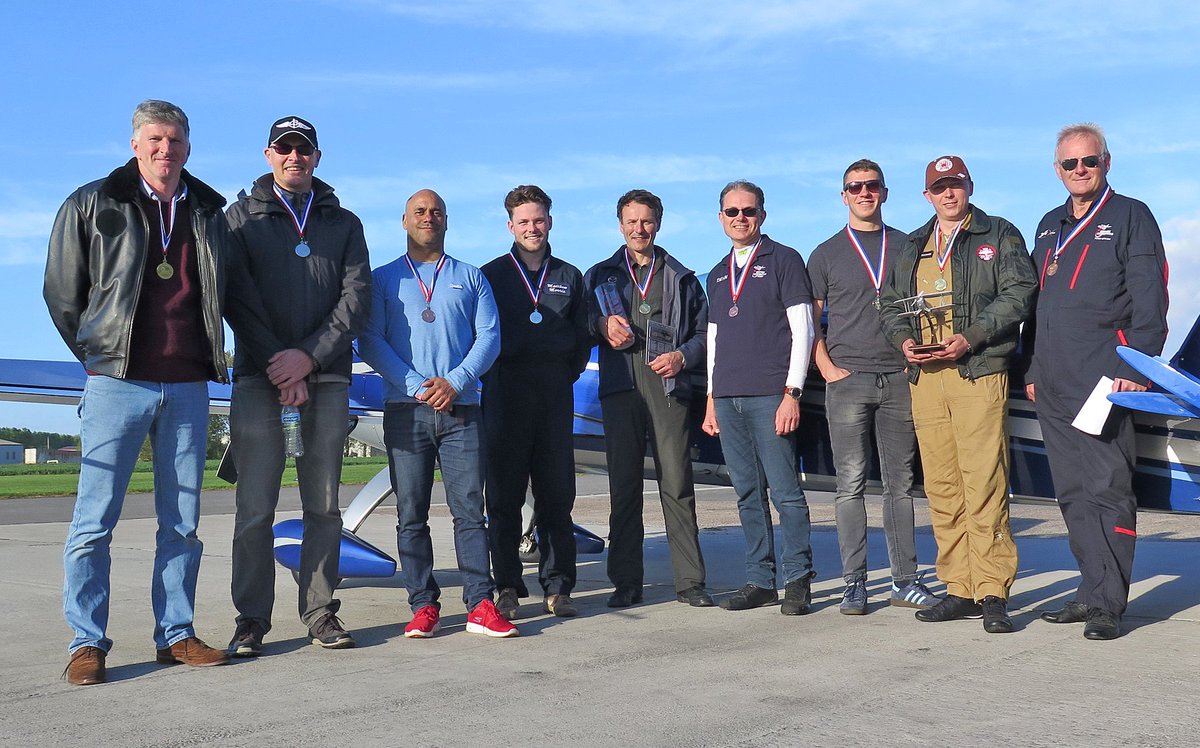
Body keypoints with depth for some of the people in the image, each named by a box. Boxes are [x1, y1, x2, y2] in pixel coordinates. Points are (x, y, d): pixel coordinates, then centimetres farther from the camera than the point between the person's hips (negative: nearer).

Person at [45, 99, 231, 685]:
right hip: (118, 385, -3)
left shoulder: (209, 213, 12)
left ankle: (176, 635, 16)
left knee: (182, 522, 7)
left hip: (188, 387, 3)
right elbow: (61, 293, 8)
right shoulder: (92, 205, 4)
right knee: (95, 521, -2)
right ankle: (87, 644, 7)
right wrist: (99, 356, 9)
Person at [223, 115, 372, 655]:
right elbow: (237, 296, 0)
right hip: (259, 377, -1)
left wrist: (308, 355, -10)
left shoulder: (344, 223, 16)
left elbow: (356, 297, 4)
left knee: (324, 505, 4)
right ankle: (251, 619, 4)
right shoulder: (243, 217, 12)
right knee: (255, 506, -4)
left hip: (327, 376, 2)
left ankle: (320, 612, 11)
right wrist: (278, 365, -11)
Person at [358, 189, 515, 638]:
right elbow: (370, 341, 2)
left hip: (461, 409, 0)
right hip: (405, 410, 0)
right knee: (411, 514, 1)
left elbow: (489, 337, 6)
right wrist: (417, 385, -11)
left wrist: (455, 382, -10)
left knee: (470, 509, -4)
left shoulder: (471, 278, 16)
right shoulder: (383, 279, 14)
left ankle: (480, 605, -2)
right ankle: (423, 606, 7)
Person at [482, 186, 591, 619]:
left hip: (555, 392, 2)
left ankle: (557, 587, 7)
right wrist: (490, 376, -1)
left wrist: (569, 373, 7)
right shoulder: (492, 274, 9)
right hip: (505, 392, -2)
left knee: (557, 494, 2)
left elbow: (583, 335, 17)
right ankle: (507, 588, 4)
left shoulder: (569, 276, 16)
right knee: (504, 494, -1)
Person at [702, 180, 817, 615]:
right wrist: (712, 400, 15)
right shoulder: (718, 274, 20)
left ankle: (797, 580, 4)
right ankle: (760, 580, 14)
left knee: (785, 491, -5)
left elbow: (803, 330, -3)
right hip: (728, 399, 6)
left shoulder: (784, 260, 3)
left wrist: (792, 392, -12)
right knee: (748, 494, 7)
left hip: (770, 396, -5)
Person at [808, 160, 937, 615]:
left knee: (900, 483, 6)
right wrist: (827, 368, -5)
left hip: (899, 378, 2)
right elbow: (809, 321, 8)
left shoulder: (907, 247, 13)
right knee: (851, 483, -2)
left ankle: (905, 580, 13)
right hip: (848, 379, -1)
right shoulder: (827, 254, 9)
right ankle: (854, 583, 4)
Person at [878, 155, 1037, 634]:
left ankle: (993, 593, -5)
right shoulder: (912, 248, 22)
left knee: (983, 485, -11)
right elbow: (890, 303, 22)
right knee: (941, 488, 4)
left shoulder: (999, 235, 8)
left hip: (979, 372, -5)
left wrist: (970, 337, -13)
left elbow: (1018, 293, -3)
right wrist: (903, 338, 1)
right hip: (925, 376, 5)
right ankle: (960, 591, 11)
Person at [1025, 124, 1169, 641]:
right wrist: (1033, 369, 16)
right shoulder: (1050, 226, 20)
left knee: (1108, 490, -5)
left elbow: (1149, 301, -5)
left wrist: (1136, 369, -14)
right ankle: (1092, 591, 17)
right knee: (1073, 494, 9)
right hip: (1053, 385, 6)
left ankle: (1109, 604, -1)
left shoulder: (1131, 217, 2)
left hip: (1103, 380, -6)